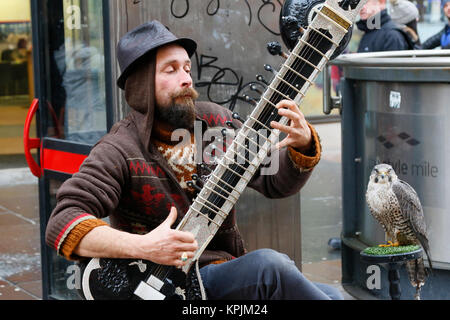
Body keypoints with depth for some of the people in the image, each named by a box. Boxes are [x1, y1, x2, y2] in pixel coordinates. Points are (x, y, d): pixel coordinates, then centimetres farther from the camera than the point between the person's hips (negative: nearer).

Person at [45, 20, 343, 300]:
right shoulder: (120, 152, -12)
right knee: (269, 264, -29)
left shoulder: (215, 121, 5)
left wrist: (303, 144, -15)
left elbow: (275, 181, 8)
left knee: (330, 294, -17)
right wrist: (143, 246, -34)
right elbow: (62, 225, -20)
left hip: (229, 278, 6)